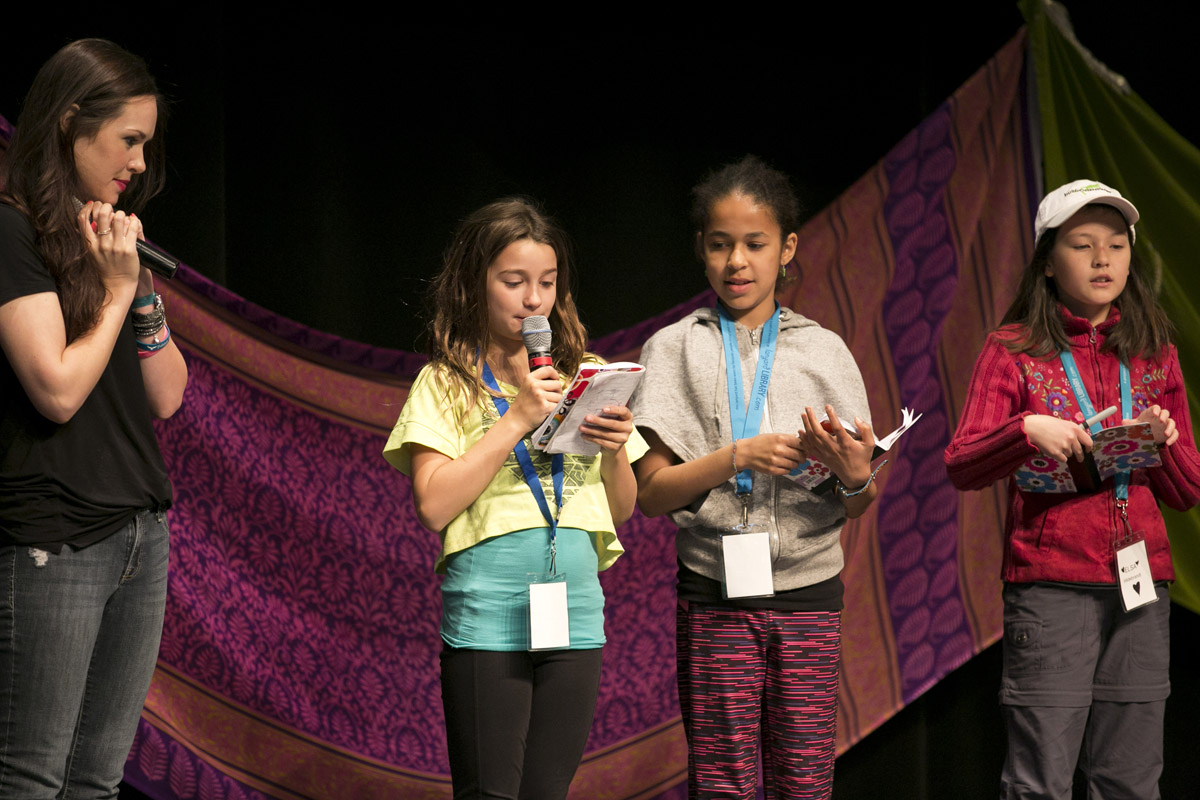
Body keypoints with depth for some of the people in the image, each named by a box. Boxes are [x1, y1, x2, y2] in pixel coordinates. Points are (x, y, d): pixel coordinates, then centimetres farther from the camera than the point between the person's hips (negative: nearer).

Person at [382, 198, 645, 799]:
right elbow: (434, 505, -12)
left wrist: (616, 452, -6)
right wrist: (517, 419, -13)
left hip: (574, 614, 4)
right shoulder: (447, 384, 0)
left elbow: (620, 513, 15)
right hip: (488, 615, -4)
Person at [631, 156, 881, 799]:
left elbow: (858, 507, 11)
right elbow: (650, 493, -2)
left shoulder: (825, 351, 11)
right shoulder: (675, 349, 6)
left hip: (809, 597, 2)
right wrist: (739, 456, -15)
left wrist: (854, 475, -12)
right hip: (716, 597, -1)